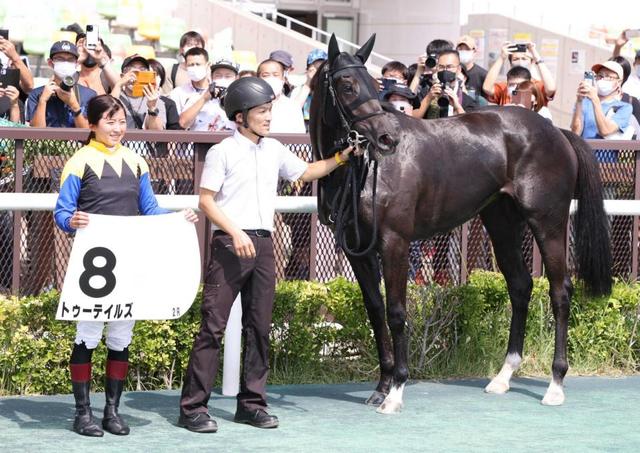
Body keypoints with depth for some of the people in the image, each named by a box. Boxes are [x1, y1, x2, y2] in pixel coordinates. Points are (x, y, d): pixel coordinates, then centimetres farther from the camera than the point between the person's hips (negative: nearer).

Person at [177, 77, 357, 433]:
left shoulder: (274, 150, 13)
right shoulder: (223, 152, -5)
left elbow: (305, 172, 27)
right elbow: (206, 200, -7)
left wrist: (340, 159, 14)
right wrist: (236, 233, -17)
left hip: (263, 243, 6)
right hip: (229, 243, -6)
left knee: (259, 326, 8)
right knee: (214, 324, -8)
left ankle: (252, 403, 16)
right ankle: (193, 406, -6)